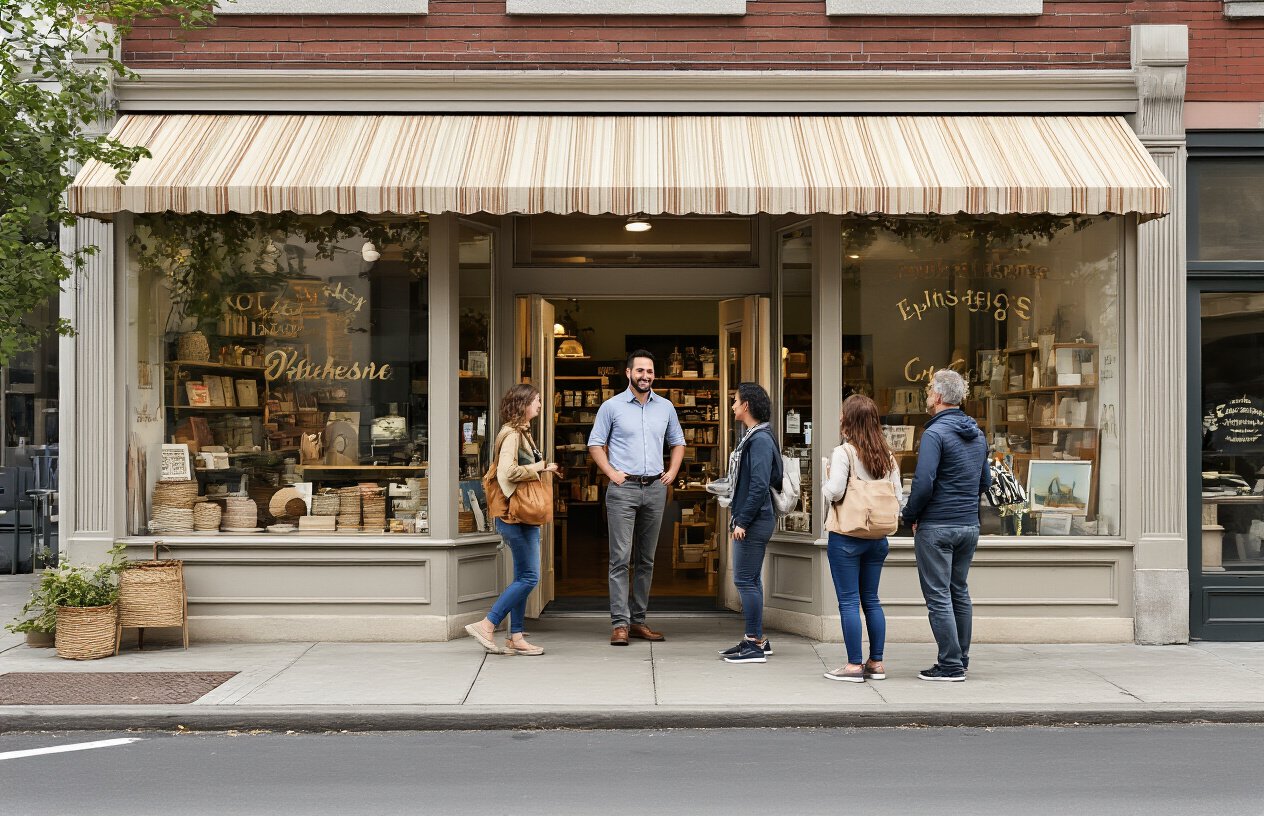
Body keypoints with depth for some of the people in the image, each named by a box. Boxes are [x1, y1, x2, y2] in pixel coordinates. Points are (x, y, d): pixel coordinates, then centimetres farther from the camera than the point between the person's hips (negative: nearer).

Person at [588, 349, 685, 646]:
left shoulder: (666, 407, 10)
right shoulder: (611, 406, 0)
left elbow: (678, 442, 21)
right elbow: (595, 444, 4)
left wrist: (672, 472, 7)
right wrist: (611, 473, -6)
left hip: (655, 488, 4)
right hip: (623, 488, -4)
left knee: (646, 560, 8)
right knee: (621, 558, -8)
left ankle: (638, 620, 16)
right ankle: (619, 624, -6)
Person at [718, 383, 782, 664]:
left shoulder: (760, 440, -16)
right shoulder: (752, 437, 15)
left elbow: (760, 485, -22)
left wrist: (743, 520, -21)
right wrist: (736, 511, 18)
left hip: (754, 521, -10)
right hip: (750, 521, 10)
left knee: (745, 580, -7)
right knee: (750, 580, 15)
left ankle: (755, 644, -1)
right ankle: (756, 639, 23)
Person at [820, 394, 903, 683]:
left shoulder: (844, 452, -12)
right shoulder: (887, 456, 7)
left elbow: (834, 492, -21)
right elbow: (897, 497, 6)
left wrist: (826, 479, -2)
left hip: (846, 537, -6)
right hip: (878, 538, 6)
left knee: (848, 601, 0)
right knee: (871, 599, 13)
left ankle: (854, 665, 2)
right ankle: (876, 663, 17)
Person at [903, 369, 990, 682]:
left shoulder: (935, 433, -15)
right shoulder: (978, 434, 10)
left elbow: (923, 484, -21)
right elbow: (985, 481, 18)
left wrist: (911, 516, -7)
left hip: (937, 527, -8)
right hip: (969, 526, 8)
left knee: (938, 596, -2)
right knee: (959, 592, 16)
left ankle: (950, 665, 0)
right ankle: (961, 659, 23)